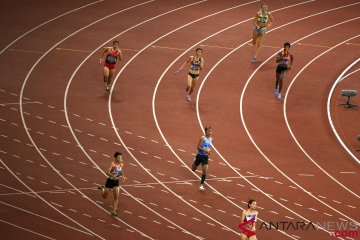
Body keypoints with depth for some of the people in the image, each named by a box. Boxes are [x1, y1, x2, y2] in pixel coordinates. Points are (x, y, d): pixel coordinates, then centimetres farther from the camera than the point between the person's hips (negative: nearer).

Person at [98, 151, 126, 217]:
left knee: (116, 197, -9)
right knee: (104, 197, 13)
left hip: (116, 182, 4)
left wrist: (123, 176, 0)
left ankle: (113, 211, 0)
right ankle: (102, 188, 46)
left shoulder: (121, 164, -3)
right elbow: (107, 172, -31)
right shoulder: (113, 163, -23)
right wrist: (113, 176, -46)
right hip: (110, 181, -4)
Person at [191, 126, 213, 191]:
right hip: (200, 156, -3)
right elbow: (198, 147, -18)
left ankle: (201, 185, -1)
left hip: (205, 157, 3)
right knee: (193, 169, 13)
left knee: (205, 171, -8)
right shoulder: (203, 138, -15)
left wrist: (209, 150, -3)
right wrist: (204, 150, -30)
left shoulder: (211, 139, 3)